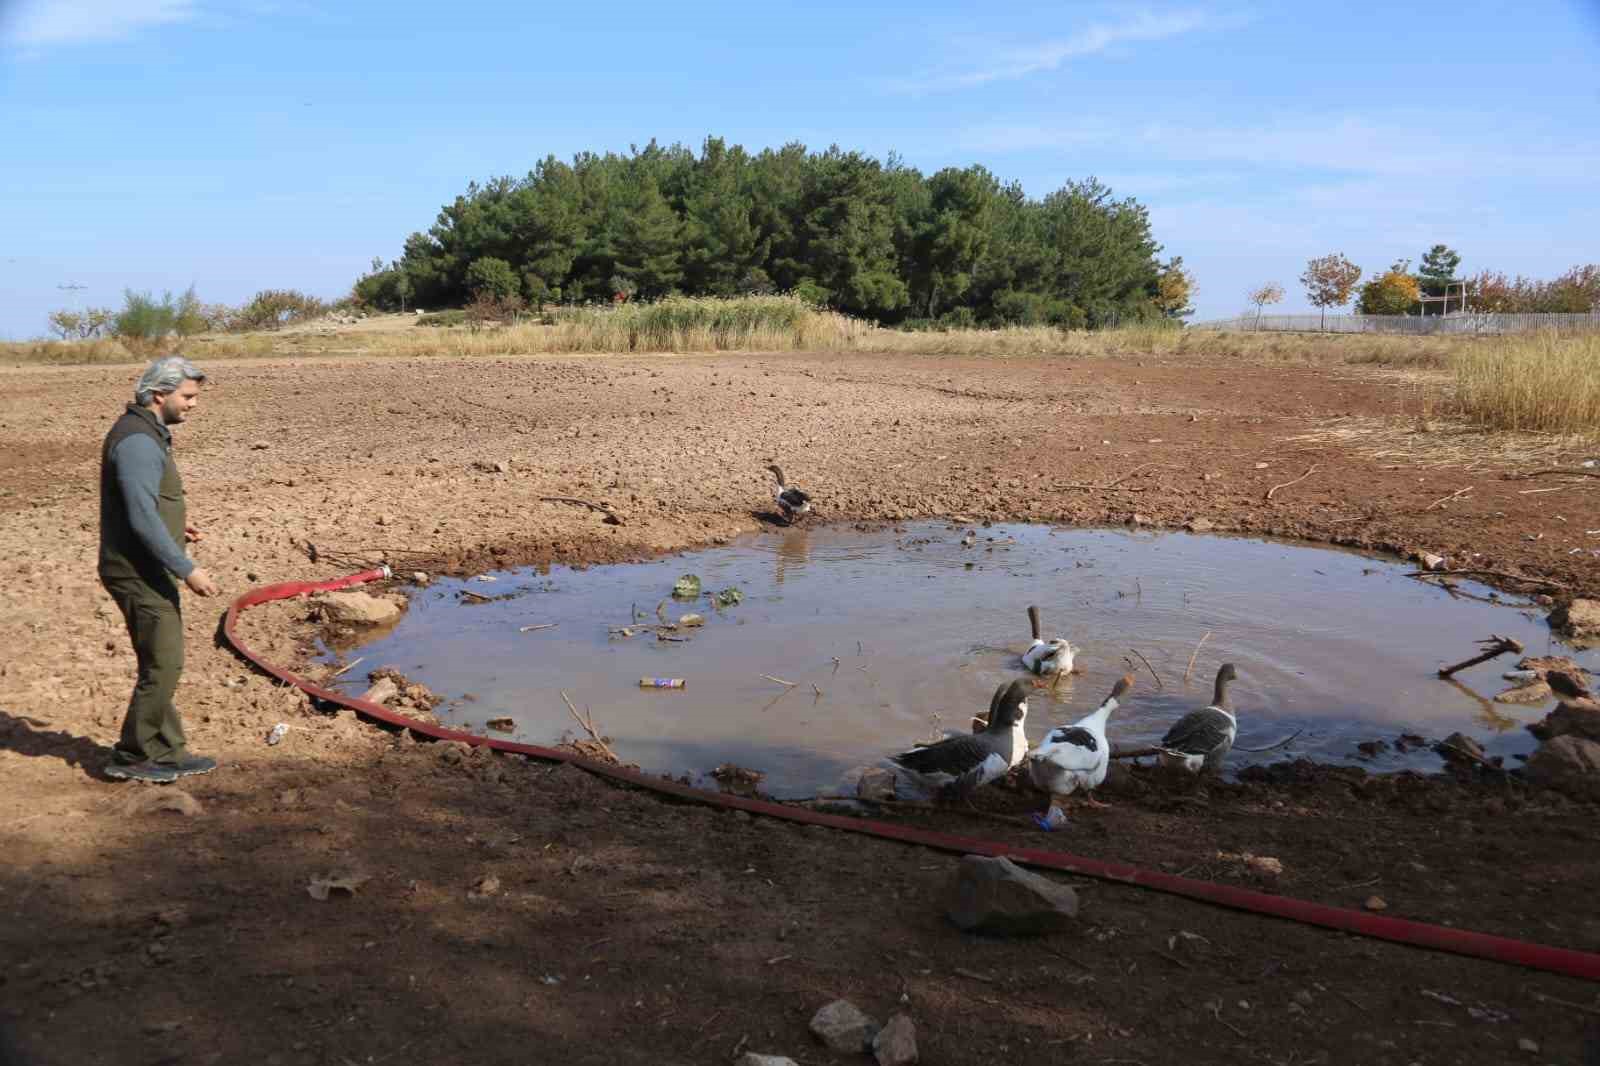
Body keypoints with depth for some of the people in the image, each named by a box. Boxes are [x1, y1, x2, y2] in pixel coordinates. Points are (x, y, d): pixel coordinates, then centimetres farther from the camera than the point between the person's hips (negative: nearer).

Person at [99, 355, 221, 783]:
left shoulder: (145, 434, 13)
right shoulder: (138, 443, -20)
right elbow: (142, 520, -25)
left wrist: (174, 525, 12)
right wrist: (188, 570, -24)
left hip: (146, 572, 10)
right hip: (140, 574, -10)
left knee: (162, 663, 15)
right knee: (162, 665, -3)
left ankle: (167, 752, 23)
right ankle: (131, 756, 9)